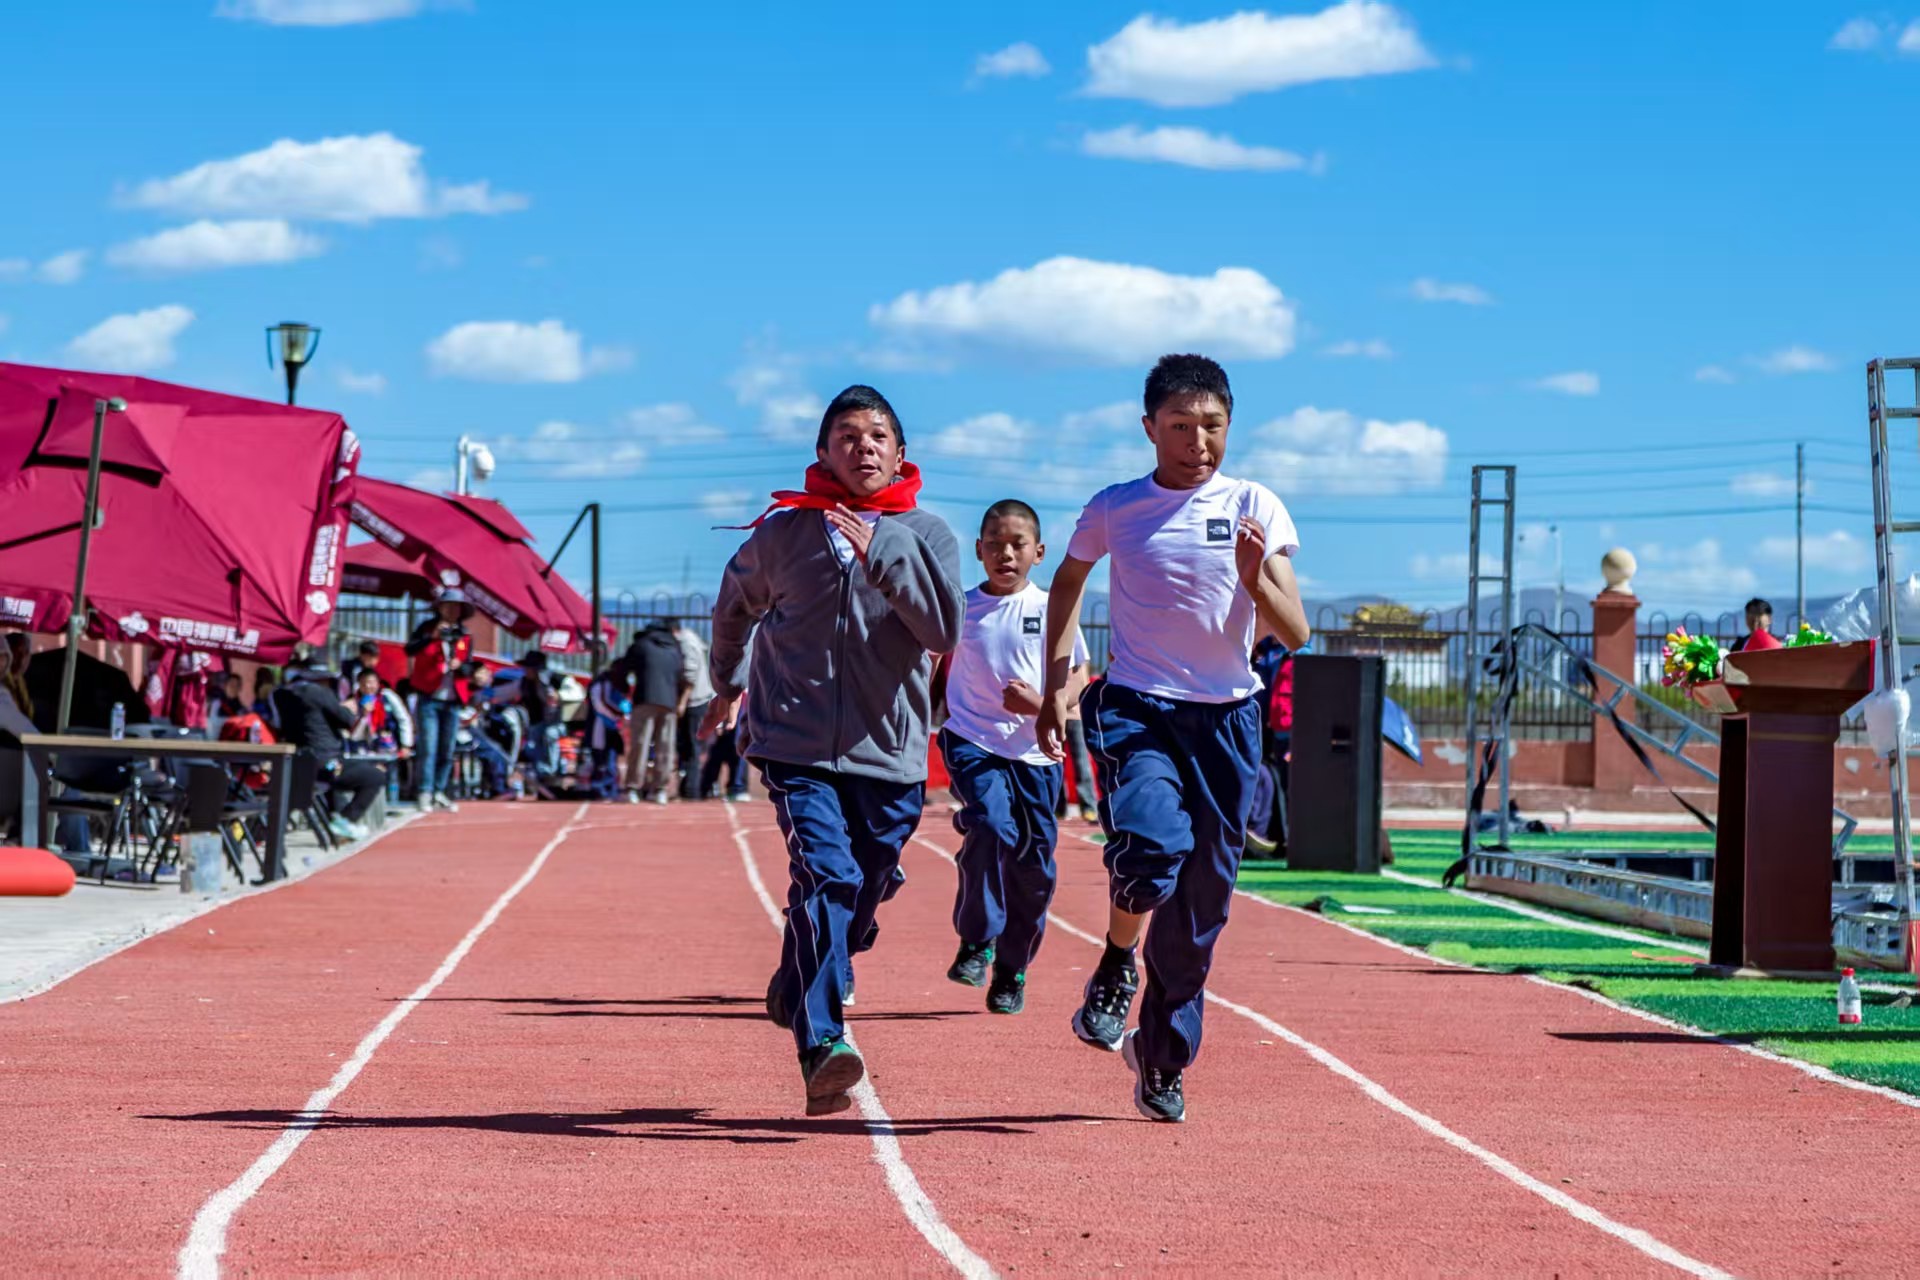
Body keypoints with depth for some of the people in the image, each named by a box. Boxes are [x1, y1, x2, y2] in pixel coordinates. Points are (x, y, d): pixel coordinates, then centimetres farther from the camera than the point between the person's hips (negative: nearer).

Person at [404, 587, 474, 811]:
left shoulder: (465, 636, 11)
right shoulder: (427, 628, 1)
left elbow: (468, 668, 10)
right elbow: (409, 650, -15)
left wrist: (460, 665, -13)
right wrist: (432, 637, -28)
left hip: (453, 700, 4)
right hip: (429, 698, -4)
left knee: (447, 751, 7)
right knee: (428, 748, -10)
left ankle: (439, 791, 15)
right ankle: (426, 793, -10)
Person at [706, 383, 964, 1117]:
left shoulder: (926, 535, 3)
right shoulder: (785, 531, 4)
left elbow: (946, 630, -12)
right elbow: (736, 602, 24)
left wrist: (881, 551, -17)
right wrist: (729, 683, 33)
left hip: (888, 754, 2)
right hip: (797, 745, -2)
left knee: (861, 898, 11)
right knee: (825, 878, -21)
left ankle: (794, 997, 39)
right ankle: (822, 1047, -29)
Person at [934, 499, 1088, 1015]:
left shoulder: (1051, 612, 1)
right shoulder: (961, 609, 4)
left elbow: (1080, 678, 2)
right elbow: (937, 672, 17)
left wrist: (1042, 704, -16)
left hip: (1033, 753, 1)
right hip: (971, 741, -1)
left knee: (1034, 865, 2)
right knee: (992, 826, -27)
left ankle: (1012, 969, 19)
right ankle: (976, 940, -13)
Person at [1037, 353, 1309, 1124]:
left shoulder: (1255, 508, 1)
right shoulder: (1113, 510, 2)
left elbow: (1295, 634, -3)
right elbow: (1068, 584, 22)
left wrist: (1254, 577, -21)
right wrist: (1057, 681, 13)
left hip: (1226, 720, 2)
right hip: (1137, 711, -1)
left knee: (1201, 903, 4)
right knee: (1152, 846, -28)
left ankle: (1163, 1060, 21)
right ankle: (1116, 966, 1)